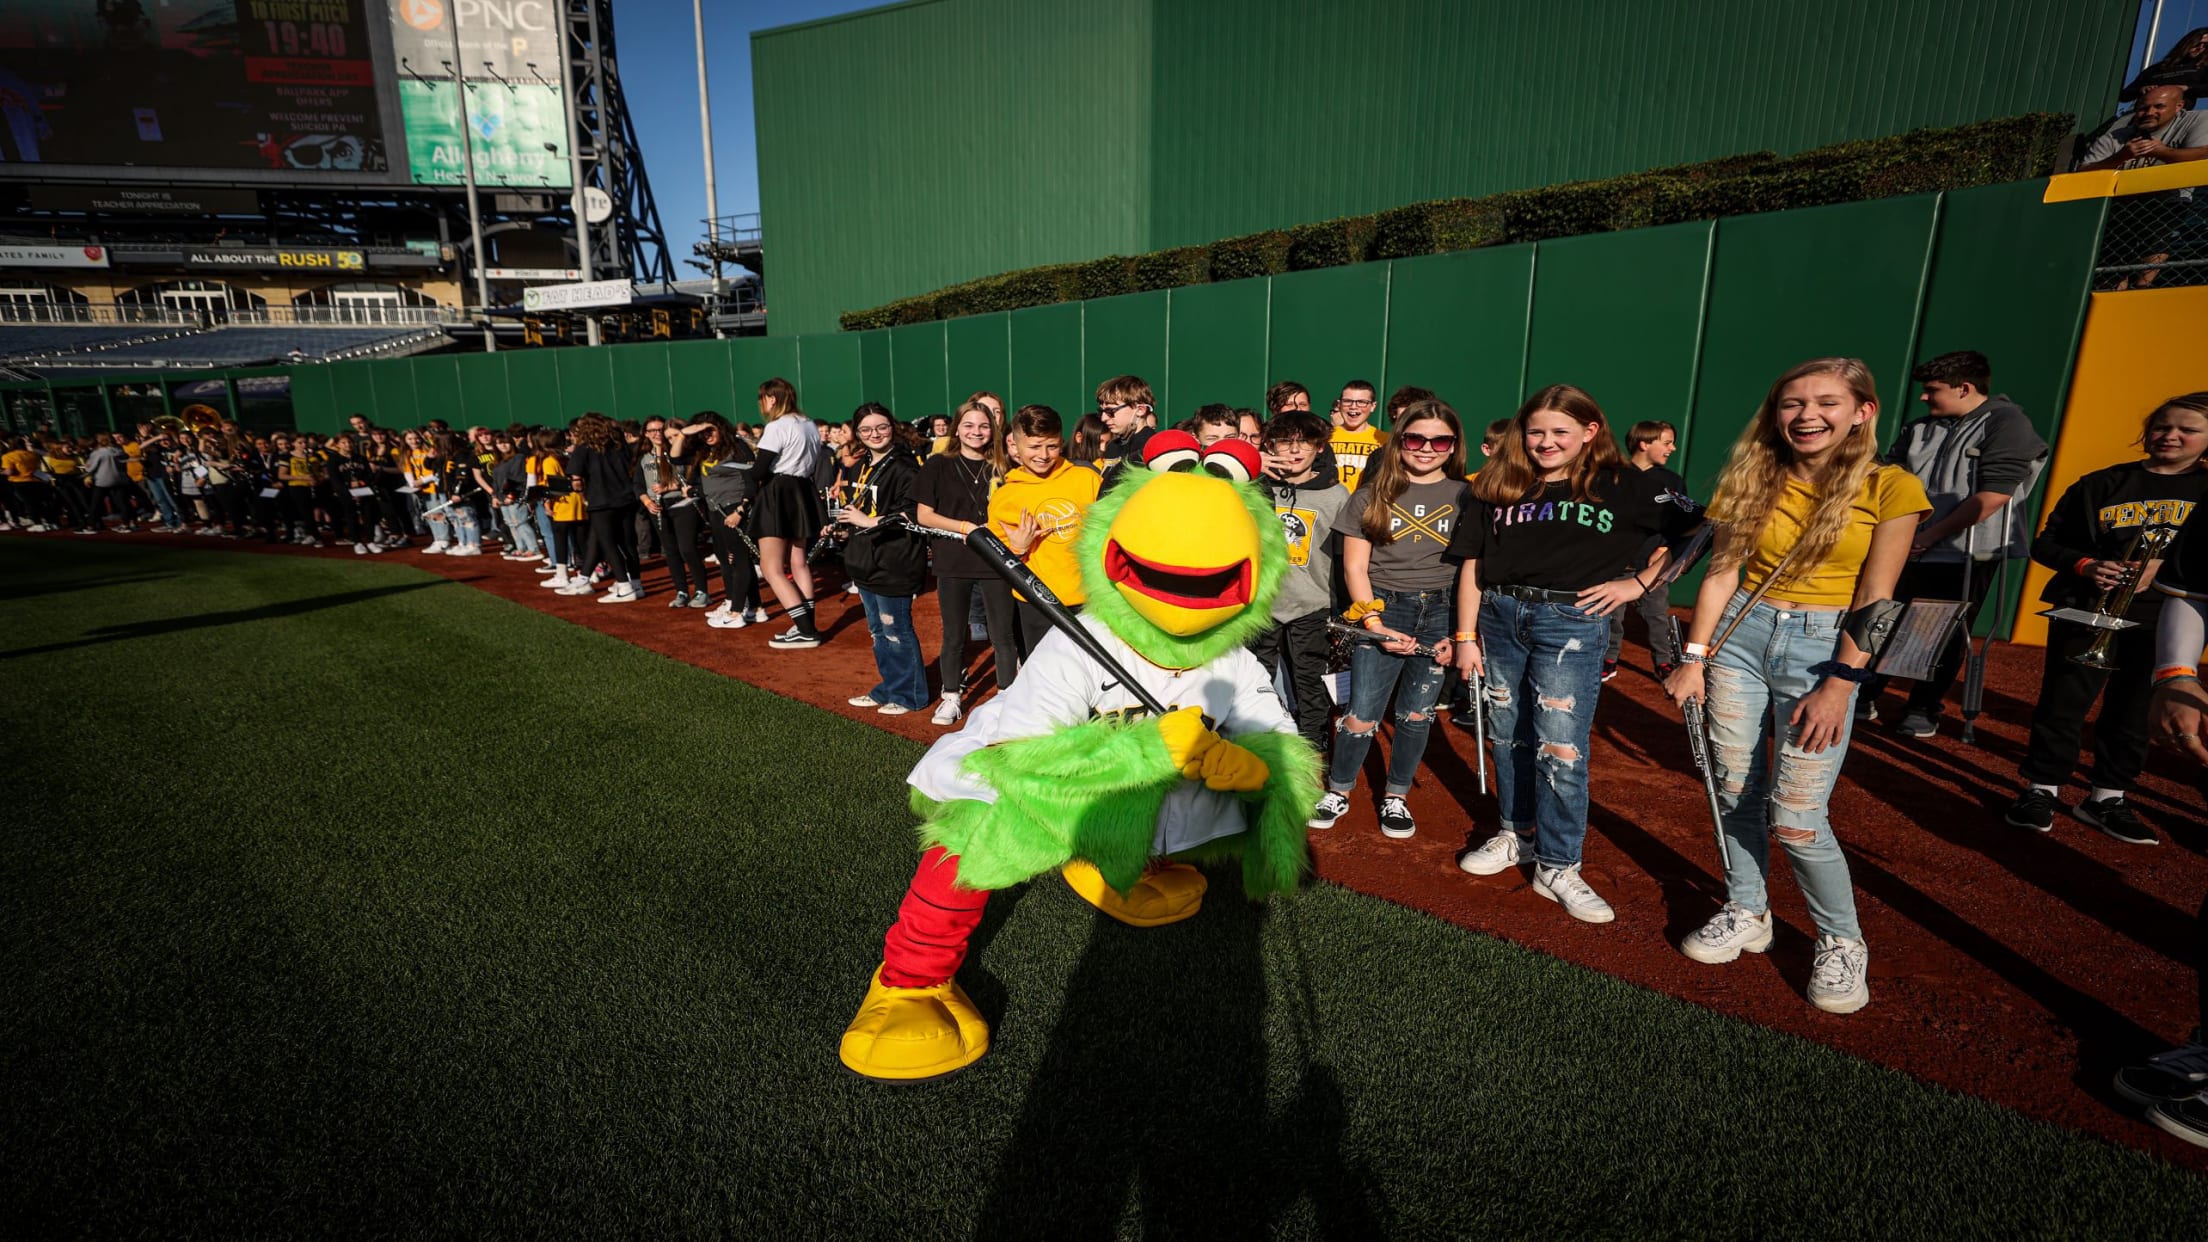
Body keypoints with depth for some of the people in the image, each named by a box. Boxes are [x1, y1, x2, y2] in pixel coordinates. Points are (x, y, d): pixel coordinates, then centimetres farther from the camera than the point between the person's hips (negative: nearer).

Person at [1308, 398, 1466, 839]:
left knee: (1416, 715, 8)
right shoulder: (1372, 493, 4)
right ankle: (1338, 792, 18)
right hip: (1383, 609, -1)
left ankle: (1395, 797, 26)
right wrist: (1374, 623, -10)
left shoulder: (1466, 496, 5)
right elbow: (1354, 565, 1)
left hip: (1442, 613, 1)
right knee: (1361, 717, -3)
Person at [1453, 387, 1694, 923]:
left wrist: (1639, 582, -4)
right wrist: (1465, 636, 3)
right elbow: (1471, 564, 7)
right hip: (1498, 617, 4)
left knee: (1560, 748, -5)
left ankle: (1557, 867, 9)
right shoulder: (1499, 487, 9)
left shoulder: (1625, 485, 2)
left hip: (1571, 622, -3)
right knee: (1509, 736, 13)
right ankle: (1518, 833, 31)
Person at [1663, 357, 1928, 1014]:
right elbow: (1723, 572, 3)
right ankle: (1746, 914, 28)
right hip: (1740, 633, 4)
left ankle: (1842, 942, 17)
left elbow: (1873, 597, -7)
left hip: (1822, 646, -3)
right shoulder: (1753, 482, 5)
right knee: (1735, 789, 8)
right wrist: (1694, 658, -2)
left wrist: (1838, 687, -11)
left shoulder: (1888, 488, -4)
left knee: (1796, 816, -6)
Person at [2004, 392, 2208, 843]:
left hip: (2164, 621, 1)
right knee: (2062, 703, 0)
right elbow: (2046, 543, 5)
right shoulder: (2101, 484, 3)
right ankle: (2041, 789, 11)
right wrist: (2084, 565, -13)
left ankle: (2108, 798, 20)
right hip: (2086, 611, -1)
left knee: (2132, 711, 9)